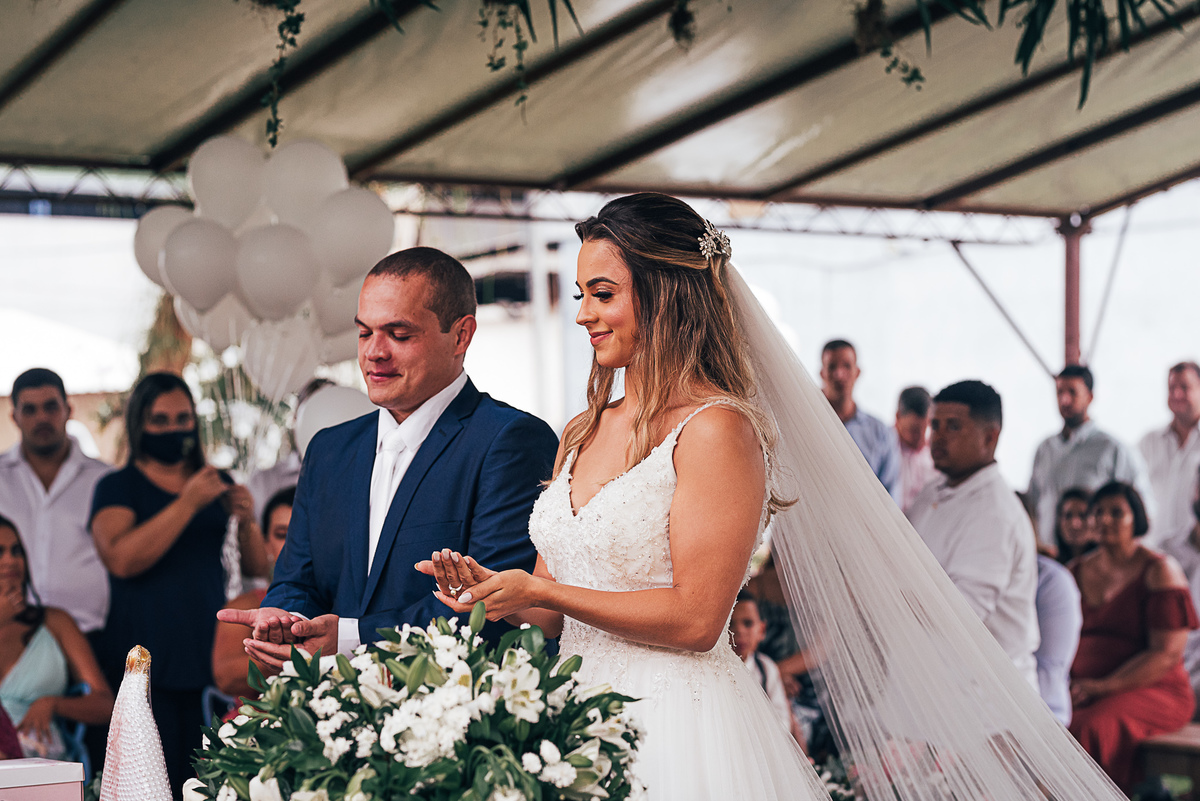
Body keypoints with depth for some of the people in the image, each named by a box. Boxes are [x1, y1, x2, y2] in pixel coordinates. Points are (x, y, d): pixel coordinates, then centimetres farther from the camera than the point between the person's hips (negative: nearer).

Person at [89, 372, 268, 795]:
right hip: (145, 663, -3)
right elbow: (121, 559, -14)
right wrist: (188, 503, -15)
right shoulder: (118, 487, 5)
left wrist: (247, 522, -7)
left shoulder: (216, 483, 17)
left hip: (209, 658, 3)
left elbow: (256, 569, 13)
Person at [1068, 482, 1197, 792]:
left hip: (1151, 689, -5)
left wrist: (1103, 687, -17)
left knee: (1086, 731, -36)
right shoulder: (1077, 571, 16)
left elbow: (1166, 654, -10)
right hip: (1081, 689, 5)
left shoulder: (1160, 571, -2)